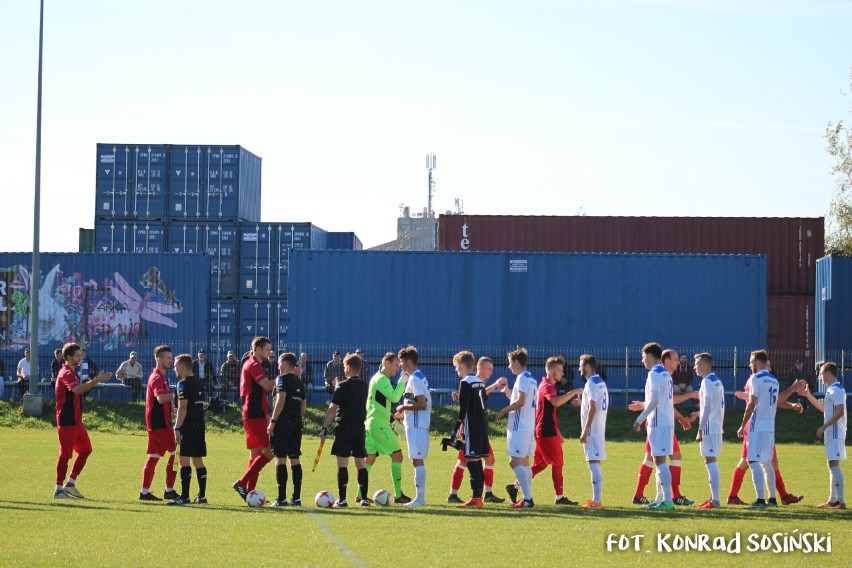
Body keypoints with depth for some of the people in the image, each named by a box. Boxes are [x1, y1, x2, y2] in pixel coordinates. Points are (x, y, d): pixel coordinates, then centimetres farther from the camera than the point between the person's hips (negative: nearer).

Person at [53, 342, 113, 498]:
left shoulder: (72, 373, 17)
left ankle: (70, 484, 16)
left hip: (76, 420, 10)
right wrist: (97, 380, -37)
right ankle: (59, 490, 1)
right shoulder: (66, 374, -16)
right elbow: (77, 390, -35)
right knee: (66, 454, -5)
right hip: (66, 421, -10)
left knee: (86, 450, 10)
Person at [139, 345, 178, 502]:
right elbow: (160, 398, -30)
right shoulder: (157, 378, -14)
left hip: (155, 423, 10)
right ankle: (169, 490, -5)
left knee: (153, 456, 9)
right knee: (175, 453, -8)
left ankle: (145, 492, 8)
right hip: (159, 423, -10)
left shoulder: (161, 377, 19)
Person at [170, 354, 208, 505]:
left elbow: (182, 408, -17)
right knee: (198, 460, 12)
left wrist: (177, 428, -18)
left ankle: (184, 497, -10)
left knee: (184, 459, -8)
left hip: (188, 426, -9)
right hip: (200, 425, 9)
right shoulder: (198, 382, 16)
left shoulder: (183, 384, -10)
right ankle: (201, 496, 13)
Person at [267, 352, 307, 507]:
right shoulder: (299, 382, 16)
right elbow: (304, 406, 17)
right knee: (295, 459, 9)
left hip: (283, 423, -7)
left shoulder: (282, 378, -6)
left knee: (280, 459, -5)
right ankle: (296, 497, 8)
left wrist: (272, 421, -17)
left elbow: (281, 400, -17)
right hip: (296, 424, 7)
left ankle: (282, 498, -8)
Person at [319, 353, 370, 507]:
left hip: (344, 426, -6)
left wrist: (324, 428, -7)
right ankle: (364, 498, 7)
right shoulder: (364, 386, 9)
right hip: (360, 427, 6)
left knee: (342, 463, -4)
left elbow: (333, 408, -12)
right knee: (361, 464, 8)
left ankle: (342, 499, -8)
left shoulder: (343, 386, -9)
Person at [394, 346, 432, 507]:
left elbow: (422, 404, -23)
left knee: (417, 460, -9)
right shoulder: (420, 377, 16)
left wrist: (404, 407, -11)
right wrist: (405, 413, 19)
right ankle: (420, 497, 16)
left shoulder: (414, 379, -14)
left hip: (415, 426, -10)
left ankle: (419, 498, -11)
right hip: (420, 424, 10)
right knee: (418, 461, 12)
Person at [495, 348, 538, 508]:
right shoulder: (531, 379, 18)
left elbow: (521, 401, -20)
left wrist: (503, 411, -12)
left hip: (519, 427, -10)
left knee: (515, 461, -12)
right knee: (524, 462, 14)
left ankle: (527, 499, -18)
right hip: (528, 426, 10)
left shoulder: (522, 378, -11)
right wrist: (508, 393, 22)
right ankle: (527, 498, 16)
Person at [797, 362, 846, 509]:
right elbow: (823, 408, 32)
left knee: (834, 464, -13)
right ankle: (832, 499, 19)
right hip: (831, 433, 11)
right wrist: (808, 395, 29)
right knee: (832, 464, 13)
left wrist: (824, 427, -22)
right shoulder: (831, 390, 18)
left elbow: (839, 412, -23)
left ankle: (840, 500, -16)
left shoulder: (836, 389, -14)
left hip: (835, 432, -11)